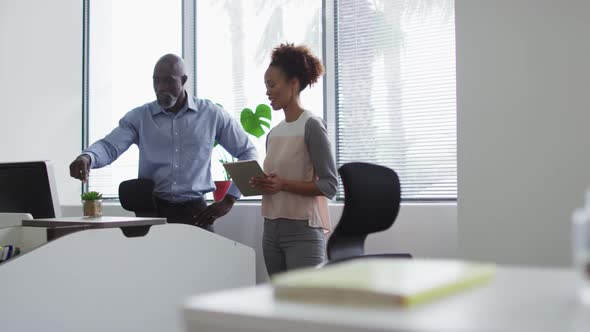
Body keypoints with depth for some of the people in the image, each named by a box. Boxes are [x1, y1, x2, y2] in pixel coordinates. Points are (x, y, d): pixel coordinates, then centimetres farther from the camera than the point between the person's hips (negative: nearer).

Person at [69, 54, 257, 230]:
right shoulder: (139, 117, 5)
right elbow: (110, 146, -10)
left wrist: (229, 200, 2)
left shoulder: (211, 114, 4)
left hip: (194, 211, 0)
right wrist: (87, 158, -34)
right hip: (152, 209, 1)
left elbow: (248, 152, 9)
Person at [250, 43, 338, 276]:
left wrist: (283, 185, -19)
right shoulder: (273, 133, 12)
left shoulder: (312, 126, -7)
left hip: (303, 230, -6)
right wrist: (261, 184, -2)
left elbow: (330, 185, -10)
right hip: (271, 229, 7)